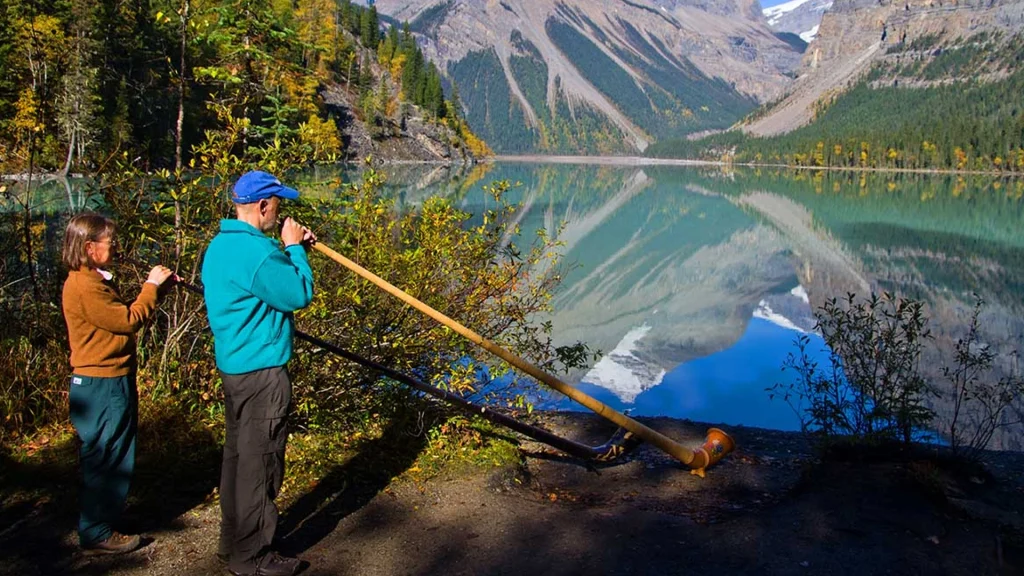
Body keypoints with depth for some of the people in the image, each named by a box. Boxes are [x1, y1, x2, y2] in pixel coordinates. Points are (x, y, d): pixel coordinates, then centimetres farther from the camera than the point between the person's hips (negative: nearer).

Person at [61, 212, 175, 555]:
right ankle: (97, 535, 11)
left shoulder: (90, 281, 14)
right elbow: (129, 321, -20)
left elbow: (121, 318, 12)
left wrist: (156, 287, 5)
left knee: (111, 459, 19)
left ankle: (103, 520, 32)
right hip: (101, 387, -11)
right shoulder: (84, 286, -20)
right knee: (104, 460, -1)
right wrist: (151, 286, -9)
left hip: (107, 383, 11)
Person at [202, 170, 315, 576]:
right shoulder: (255, 250, -23)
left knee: (238, 455, 20)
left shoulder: (221, 245, 10)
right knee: (259, 464, 1)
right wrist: (294, 249, -6)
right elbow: (299, 295, -16)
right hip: (261, 371, -10)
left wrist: (290, 249, 9)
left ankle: (233, 543, 35)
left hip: (233, 365, 11)